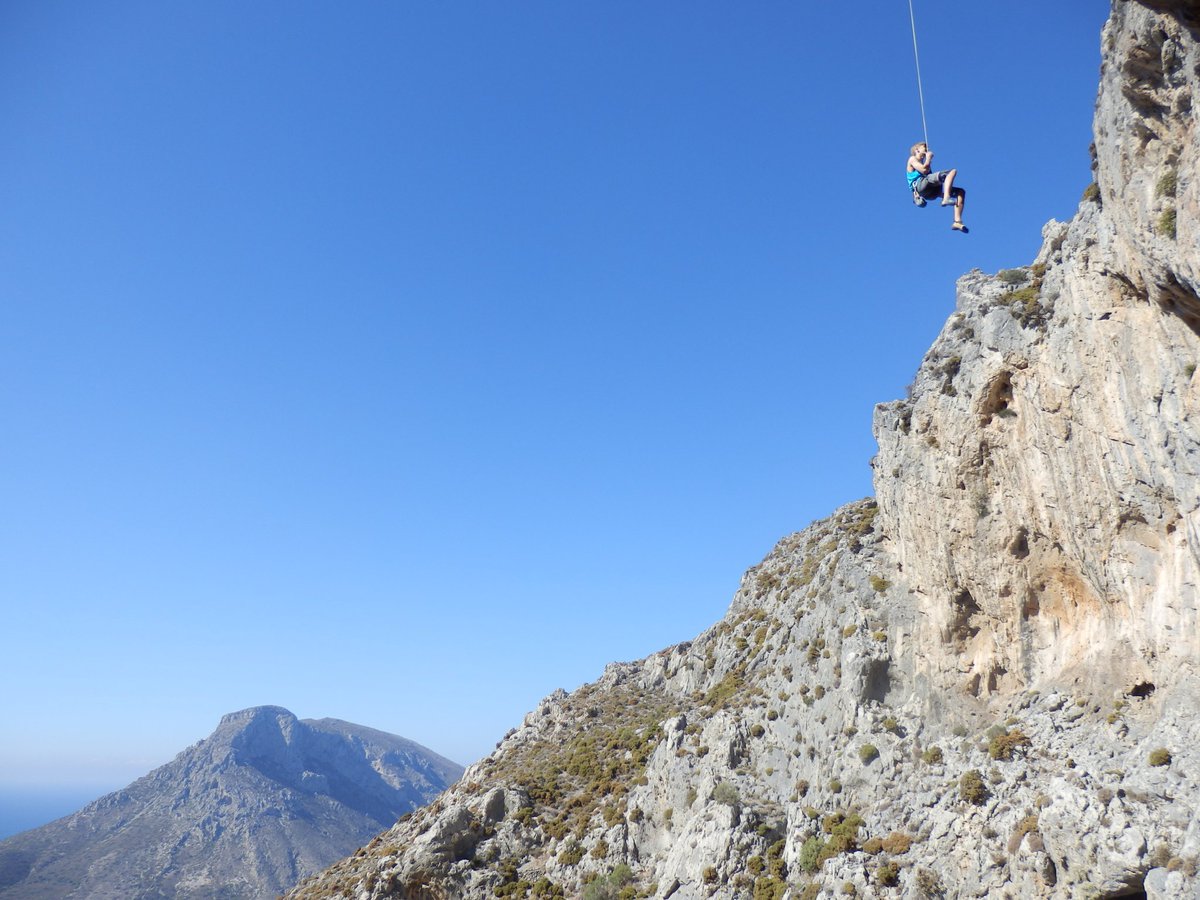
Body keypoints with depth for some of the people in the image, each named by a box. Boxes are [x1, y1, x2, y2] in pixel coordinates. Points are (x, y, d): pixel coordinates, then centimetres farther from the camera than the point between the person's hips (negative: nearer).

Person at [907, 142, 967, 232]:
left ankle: (957, 222, -17)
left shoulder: (922, 163, 39)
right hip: (921, 184, -8)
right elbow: (924, 170, -4)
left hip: (930, 192, 8)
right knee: (953, 171, -21)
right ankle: (946, 199, -44)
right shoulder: (912, 159, 15)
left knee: (961, 192, 0)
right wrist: (929, 157, 9)